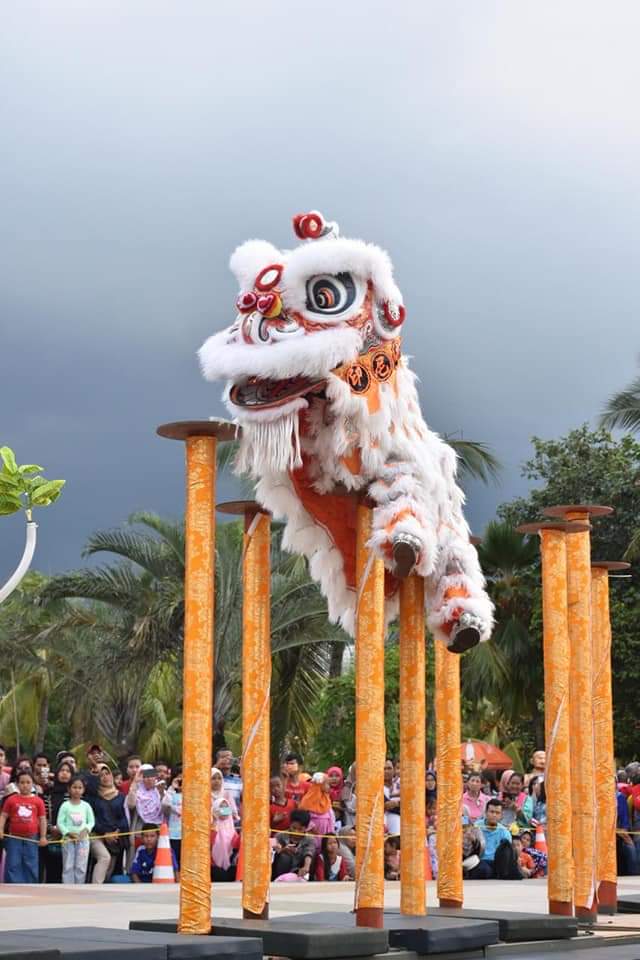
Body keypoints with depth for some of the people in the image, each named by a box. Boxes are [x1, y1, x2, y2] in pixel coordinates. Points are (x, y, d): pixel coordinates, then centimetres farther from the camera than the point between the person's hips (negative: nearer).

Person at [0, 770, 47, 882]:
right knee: (13, 865, 0)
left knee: (30, 866, 7)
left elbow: (42, 819, 4)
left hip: (31, 838, 1)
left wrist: (43, 837, 2)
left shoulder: (38, 801, 0)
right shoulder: (11, 799, 0)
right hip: (14, 838, 0)